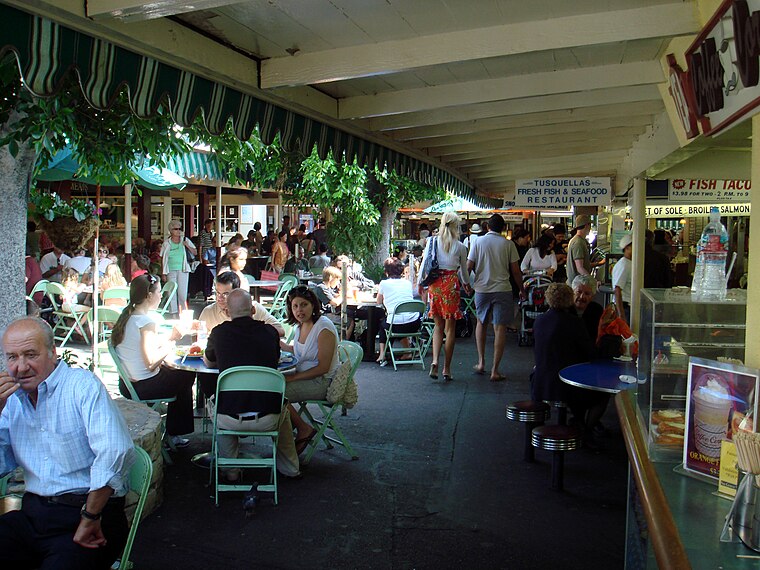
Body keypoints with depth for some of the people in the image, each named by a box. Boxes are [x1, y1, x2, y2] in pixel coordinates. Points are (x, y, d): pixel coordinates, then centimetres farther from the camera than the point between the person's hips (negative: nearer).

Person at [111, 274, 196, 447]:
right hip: (143, 388, -9)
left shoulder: (126, 315, 5)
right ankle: (174, 434, 25)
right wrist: (169, 345, -11)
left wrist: (169, 338, 6)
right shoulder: (146, 321, -22)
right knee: (187, 375, 13)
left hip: (127, 384, 9)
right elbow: (151, 363, -25)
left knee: (174, 371, 26)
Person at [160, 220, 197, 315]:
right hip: (171, 270, 0)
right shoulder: (166, 243, 4)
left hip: (183, 270, 0)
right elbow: (163, 259, 5)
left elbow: (195, 253, 7)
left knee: (183, 293, -2)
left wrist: (188, 246, -11)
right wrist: (163, 273, 0)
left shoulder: (185, 240, 5)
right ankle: (173, 313, 8)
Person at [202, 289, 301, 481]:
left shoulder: (220, 332, -1)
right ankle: (289, 468, 41)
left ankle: (231, 471, 33)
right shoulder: (270, 332, 2)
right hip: (267, 419, 1)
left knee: (213, 402, 34)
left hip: (230, 419, -1)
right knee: (283, 408, 36)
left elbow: (208, 363, 20)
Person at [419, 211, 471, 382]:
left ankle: (435, 361, -4)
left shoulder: (432, 242, 0)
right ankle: (446, 369, 9)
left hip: (434, 284, 2)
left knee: (438, 326, 14)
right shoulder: (460, 246, -2)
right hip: (451, 284, -2)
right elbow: (463, 270, 9)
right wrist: (467, 284, 28)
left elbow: (424, 263, 2)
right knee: (450, 328, 5)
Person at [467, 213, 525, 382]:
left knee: (481, 322, 22)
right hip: (502, 289, -2)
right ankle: (495, 370, -1)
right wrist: (522, 289, 13)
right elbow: (516, 271, -1)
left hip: (481, 289, 2)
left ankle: (481, 362, 20)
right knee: (500, 327, 1)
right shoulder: (508, 244, -2)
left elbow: (469, 266, -1)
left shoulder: (478, 242, 0)